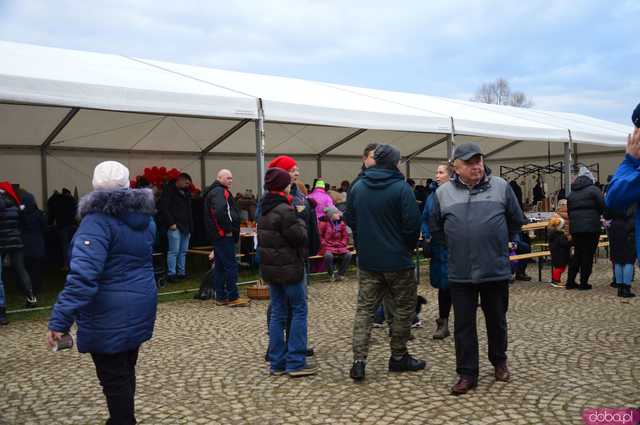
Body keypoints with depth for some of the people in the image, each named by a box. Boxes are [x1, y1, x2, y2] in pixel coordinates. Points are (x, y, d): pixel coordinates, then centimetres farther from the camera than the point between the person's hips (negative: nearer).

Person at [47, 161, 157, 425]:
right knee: (125, 371, 21)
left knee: (114, 378, 5)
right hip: (139, 308, 8)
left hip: (110, 316, -8)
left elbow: (83, 275, -27)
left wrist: (59, 320, -26)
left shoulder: (98, 220, -18)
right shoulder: (144, 217, 6)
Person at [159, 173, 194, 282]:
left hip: (186, 227, 8)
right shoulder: (170, 190, -4)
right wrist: (171, 223, -16)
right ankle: (171, 274, -3)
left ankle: (181, 273, 15)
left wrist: (190, 226, 14)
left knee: (183, 251, 9)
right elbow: (164, 208, -12)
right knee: (174, 251, -8)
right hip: (175, 227, -8)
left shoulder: (186, 193, 19)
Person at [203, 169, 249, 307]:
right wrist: (228, 229, -19)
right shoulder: (220, 191, -12)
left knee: (220, 266, 12)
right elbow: (220, 211, -28)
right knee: (231, 265, -6)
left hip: (218, 235, 11)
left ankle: (221, 297, 18)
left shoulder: (214, 191, 21)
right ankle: (233, 298, -2)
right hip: (224, 235, -11)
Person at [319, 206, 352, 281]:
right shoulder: (323, 223, -4)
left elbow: (345, 236, 13)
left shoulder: (341, 223, 9)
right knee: (328, 255, -38)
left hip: (339, 247, 4)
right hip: (327, 247, -4)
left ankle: (340, 274, -8)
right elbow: (320, 236, -1)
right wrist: (325, 245, -10)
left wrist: (342, 244, -2)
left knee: (348, 254, -26)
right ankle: (332, 274, -13)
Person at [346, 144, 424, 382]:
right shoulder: (401, 188, -13)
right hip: (397, 260, -4)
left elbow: (350, 220, 10)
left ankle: (359, 361, 2)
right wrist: (409, 247, 3)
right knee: (404, 307, 12)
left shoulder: (357, 187, 3)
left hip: (367, 261, 5)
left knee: (364, 308, 9)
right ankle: (398, 357, 20)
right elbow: (413, 223, -15)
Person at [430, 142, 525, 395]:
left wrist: (500, 244, 13)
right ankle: (467, 374, 17)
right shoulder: (443, 192, 1)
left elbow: (516, 221, 11)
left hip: (496, 270, 0)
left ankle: (499, 362, 38)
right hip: (460, 273, 0)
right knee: (464, 325, 5)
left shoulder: (501, 187, 0)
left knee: (497, 321, 16)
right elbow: (435, 228, 12)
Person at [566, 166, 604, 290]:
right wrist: (596, 215, 10)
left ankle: (570, 282, 13)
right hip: (591, 227, -5)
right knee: (588, 254, 1)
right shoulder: (593, 189, -5)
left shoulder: (571, 193, 13)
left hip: (575, 228, 5)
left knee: (577, 254, 14)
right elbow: (602, 207, -9)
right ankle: (583, 283, 3)